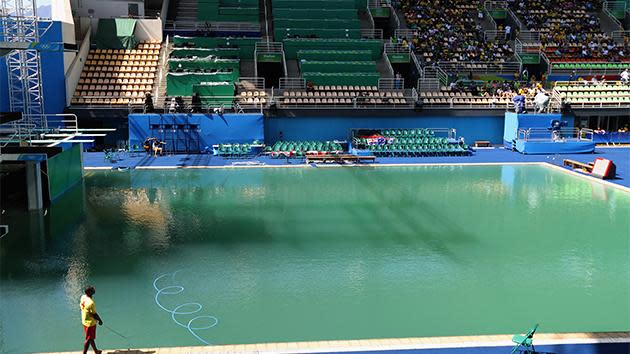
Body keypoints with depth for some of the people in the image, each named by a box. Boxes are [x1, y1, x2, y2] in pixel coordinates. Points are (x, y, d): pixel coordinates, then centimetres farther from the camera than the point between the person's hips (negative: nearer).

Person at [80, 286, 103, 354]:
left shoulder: (83, 297, -7)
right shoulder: (91, 303, -33)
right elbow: (94, 314, -23)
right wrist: (100, 320, -5)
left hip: (84, 321, 9)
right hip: (90, 323, -9)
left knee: (91, 338, 23)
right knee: (89, 339, 9)